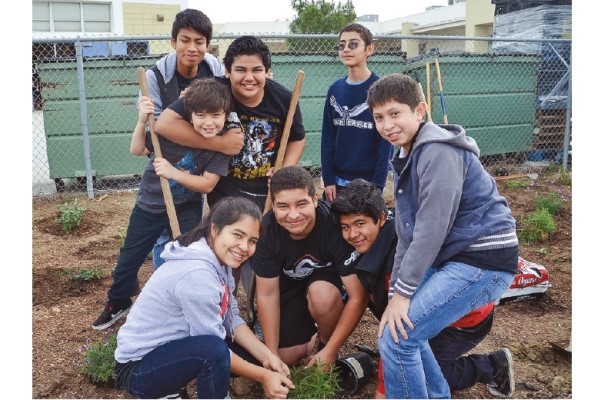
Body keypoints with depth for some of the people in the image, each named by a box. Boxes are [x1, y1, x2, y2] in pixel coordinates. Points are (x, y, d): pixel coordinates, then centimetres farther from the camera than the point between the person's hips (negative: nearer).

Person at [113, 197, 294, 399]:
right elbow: (214, 348, -24)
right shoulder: (197, 274, -30)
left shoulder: (219, 260, -2)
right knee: (214, 350, -34)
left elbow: (232, 319, 1)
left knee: (253, 354, 5)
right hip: (138, 368, -9)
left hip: (174, 347, 9)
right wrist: (263, 376, -16)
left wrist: (267, 357, -10)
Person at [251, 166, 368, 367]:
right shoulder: (266, 230, -26)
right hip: (290, 283, 2)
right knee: (287, 357, -6)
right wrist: (272, 355, -15)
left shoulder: (336, 224, -35)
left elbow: (358, 297, -30)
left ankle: (325, 343, -4)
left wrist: (329, 351, -25)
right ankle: (312, 329, 25)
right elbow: (267, 294, -16)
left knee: (321, 293, -36)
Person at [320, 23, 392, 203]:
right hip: (337, 181, 4)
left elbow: (386, 142, -10)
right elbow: (327, 137, 6)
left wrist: (377, 185, -13)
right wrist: (328, 179, 1)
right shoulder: (335, 89, 5)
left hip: (369, 181, -4)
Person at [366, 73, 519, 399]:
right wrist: (395, 291, 9)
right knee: (402, 322, 16)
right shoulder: (405, 157, 11)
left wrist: (403, 291, -17)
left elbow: (432, 228, -22)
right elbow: (406, 233, 12)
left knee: (397, 335, -13)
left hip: (484, 261, -10)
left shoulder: (438, 152, -19)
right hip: (451, 258, 10)